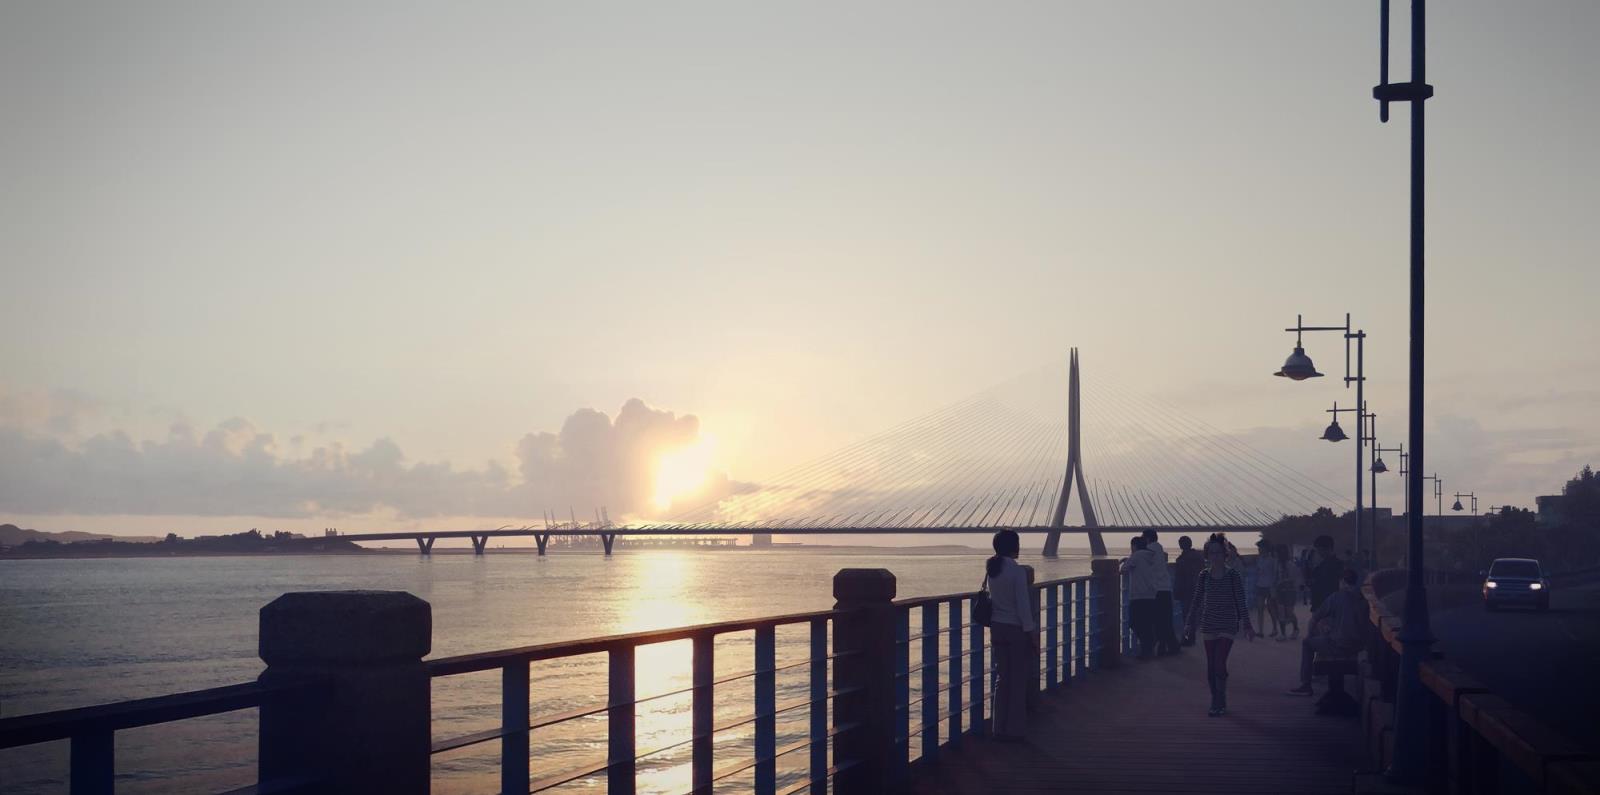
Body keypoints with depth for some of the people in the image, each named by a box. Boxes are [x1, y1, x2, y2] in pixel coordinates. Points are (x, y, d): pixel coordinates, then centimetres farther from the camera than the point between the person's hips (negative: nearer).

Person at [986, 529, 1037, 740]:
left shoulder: (991, 569, 4)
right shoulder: (1017, 572, -17)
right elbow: (1022, 605, -17)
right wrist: (1032, 633, -10)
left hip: (997, 627, 6)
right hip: (1016, 628, -6)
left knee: (1002, 678, 14)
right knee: (1018, 679, 4)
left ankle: (1000, 728, 17)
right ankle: (1014, 730, 8)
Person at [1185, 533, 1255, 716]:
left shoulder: (1233, 575, -5)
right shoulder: (1204, 576, 4)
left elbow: (1241, 602, -3)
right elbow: (1197, 601, 11)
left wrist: (1247, 625, -6)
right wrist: (1190, 624, 10)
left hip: (1227, 624, -4)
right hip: (1208, 624, 4)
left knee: (1220, 664, -12)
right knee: (1211, 665, 5)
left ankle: (1220, 703, -4)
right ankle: (1217, 703, 15)